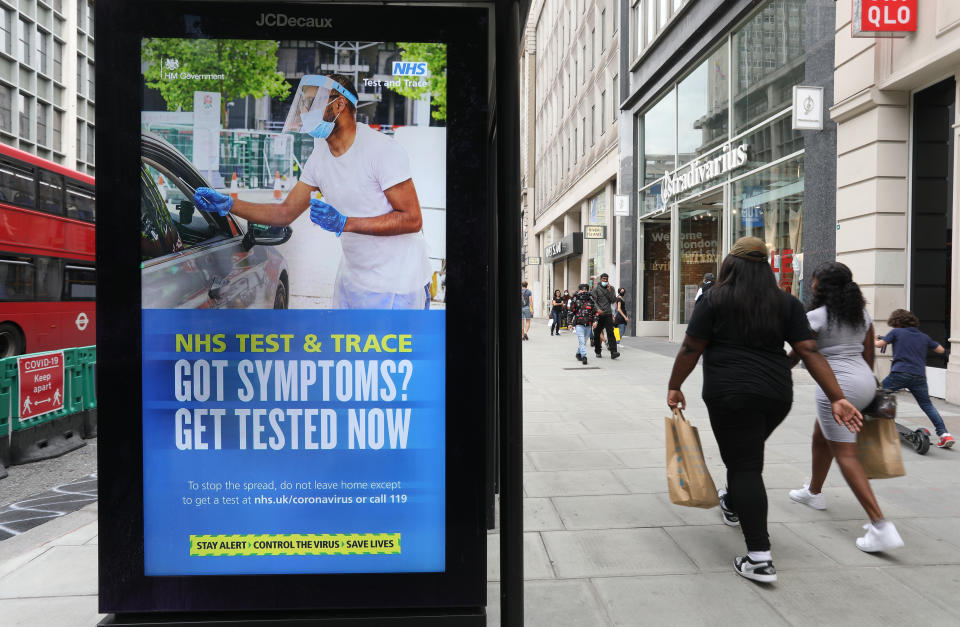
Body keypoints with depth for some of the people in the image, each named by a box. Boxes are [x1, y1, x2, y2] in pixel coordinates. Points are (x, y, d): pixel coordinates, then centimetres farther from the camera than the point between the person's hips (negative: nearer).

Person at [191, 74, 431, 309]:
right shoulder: (320, 156, 6)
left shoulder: (382, 149, -17)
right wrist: (228, 204, -1)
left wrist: (345, 223, -25)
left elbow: (412, 219, -21)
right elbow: (285, 213, 9)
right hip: (351, 278, 7)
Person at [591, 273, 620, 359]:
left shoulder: (611, 288, 11)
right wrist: (598, 309, -20)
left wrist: (609, 291, -6)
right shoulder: (596, 289, 3)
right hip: (599, 315, -1)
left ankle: (613, 352, -16)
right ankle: (597, 351, 21)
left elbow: (614, 300, 2)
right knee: (597, 333, 6)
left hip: (608, 314, 1)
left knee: (610, 333, -10)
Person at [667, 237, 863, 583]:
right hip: (777, 394, 5)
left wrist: (674, 387, 5)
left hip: (731, 394, -5)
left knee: (744, 466, -1)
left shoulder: (715, 300, -5)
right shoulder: (787, 303, 6)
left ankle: (759, 558, -3)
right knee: (747, 454, 26)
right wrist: (837, 398, 1)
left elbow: (690, 350, -5)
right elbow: (810, 352, 0)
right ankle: (732, 506, 49)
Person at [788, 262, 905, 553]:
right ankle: (814, 492, 43)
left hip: (837, 386, -9)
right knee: (821, 438, 26)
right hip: (865, 382, 9)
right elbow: (869, 355, 15)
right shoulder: (862, 314, 11)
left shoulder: (816, 317, -11)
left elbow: (796, 356, -5)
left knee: (845, 454, -6)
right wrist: (868, 386, 25)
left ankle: (881, 526, -13)